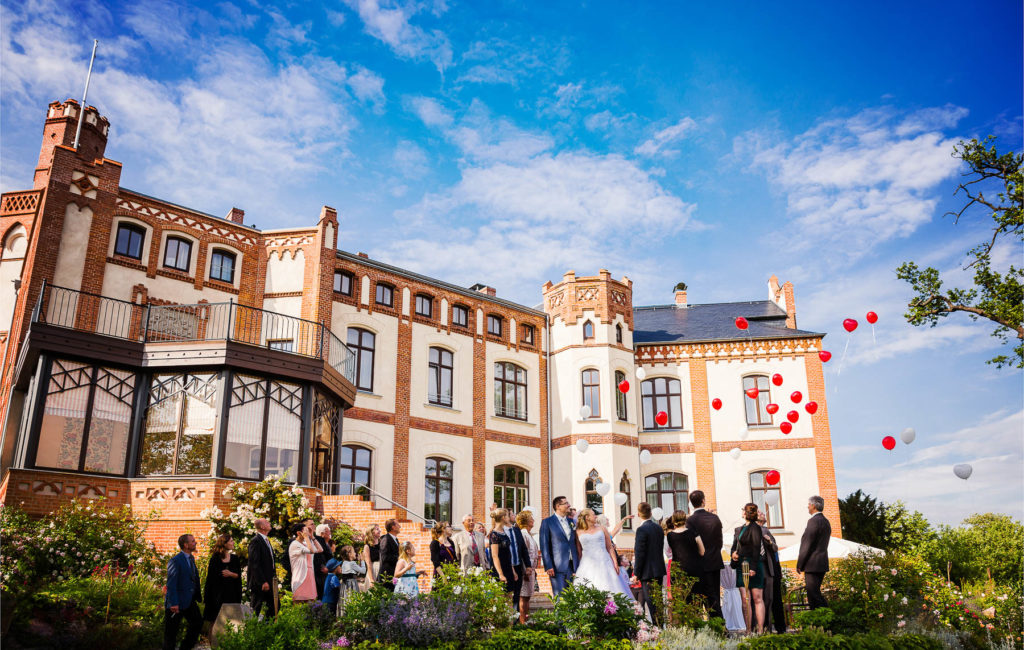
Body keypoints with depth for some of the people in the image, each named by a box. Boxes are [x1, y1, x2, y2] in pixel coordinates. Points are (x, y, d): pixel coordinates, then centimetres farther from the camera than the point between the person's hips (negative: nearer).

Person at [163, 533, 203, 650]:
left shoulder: (191, 558, 9)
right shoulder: (175, 561, -19)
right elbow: (171, 584, -21)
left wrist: (198, 596, 10)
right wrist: (174, 603, -23)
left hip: (190, 601, 8)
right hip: (177, 602, -8)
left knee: (198, 622, 12)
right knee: (171, 631, 5)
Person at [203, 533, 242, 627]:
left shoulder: (235, 558, 8)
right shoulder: (215, 558, -2)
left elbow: (239, 576, 7)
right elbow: (210, 577, -3)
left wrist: (231, 574, -14)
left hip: (232, 592, 3)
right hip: (218, 592, -3)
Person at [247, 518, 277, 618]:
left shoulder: (266, 540, 16)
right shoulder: (255, 541, -14)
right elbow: (254, 564, -20)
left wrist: (273, 578, 13)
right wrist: (263, 582, -21)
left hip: (269, 582, 9)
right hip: (259, 583, -9)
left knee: (274, 607, 9)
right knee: (256, 610, 0)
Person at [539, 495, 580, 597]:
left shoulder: (571, 522, 15)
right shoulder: (547, 522, -2)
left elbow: (575, 544, 17)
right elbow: (544, 546, -6)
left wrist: (577, 566, 11)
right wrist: (548, 566, -13)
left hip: (572, 566, 5)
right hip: (557, 566, -5)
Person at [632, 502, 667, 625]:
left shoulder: (642, 529, -17)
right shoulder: (658, 528, 8)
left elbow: (639, 553, -18)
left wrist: (636, 573, -10)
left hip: (648, 572, -8)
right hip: (659, 570, 8)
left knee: (651, 601, -3)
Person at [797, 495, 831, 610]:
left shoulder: (814, 521, -14)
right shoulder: (825, 521, 16)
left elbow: (807, 544, -15)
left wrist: (799, 564, -9)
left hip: (813, 565, -10)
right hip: (822, 564, 10)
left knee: (815, 595, -7)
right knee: (813, 595, 13)